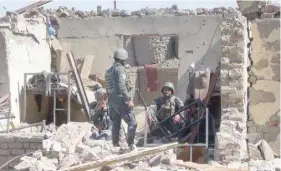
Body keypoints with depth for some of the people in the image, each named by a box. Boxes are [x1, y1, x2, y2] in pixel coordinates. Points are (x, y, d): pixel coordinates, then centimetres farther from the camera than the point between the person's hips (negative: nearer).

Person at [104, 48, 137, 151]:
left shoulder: (109, 71, 18)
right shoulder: (120, 68, -9)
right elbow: (121, 86, -20)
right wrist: (128, 100, -22)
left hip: (111, 101, 9)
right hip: (120, 100, -9)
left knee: (116, 124, 14)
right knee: (132, 123, -8)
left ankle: (115, 145, 16)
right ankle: (131, 144, -12)